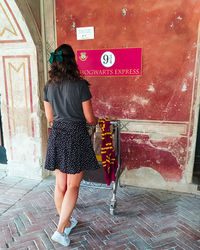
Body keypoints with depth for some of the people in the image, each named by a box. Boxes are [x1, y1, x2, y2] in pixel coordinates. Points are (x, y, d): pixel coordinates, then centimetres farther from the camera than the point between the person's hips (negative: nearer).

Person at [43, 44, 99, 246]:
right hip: (76, 137, -5)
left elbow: (50, 117, 9)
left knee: (60, 184, 16)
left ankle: (66, 222, 33)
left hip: (57, 136, 5)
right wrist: (96, 120, 15)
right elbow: (89, 118, -8)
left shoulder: (49, 87, 2)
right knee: (73, 186, 8)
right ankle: (60, 230, 10)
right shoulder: (80, 85, -12)